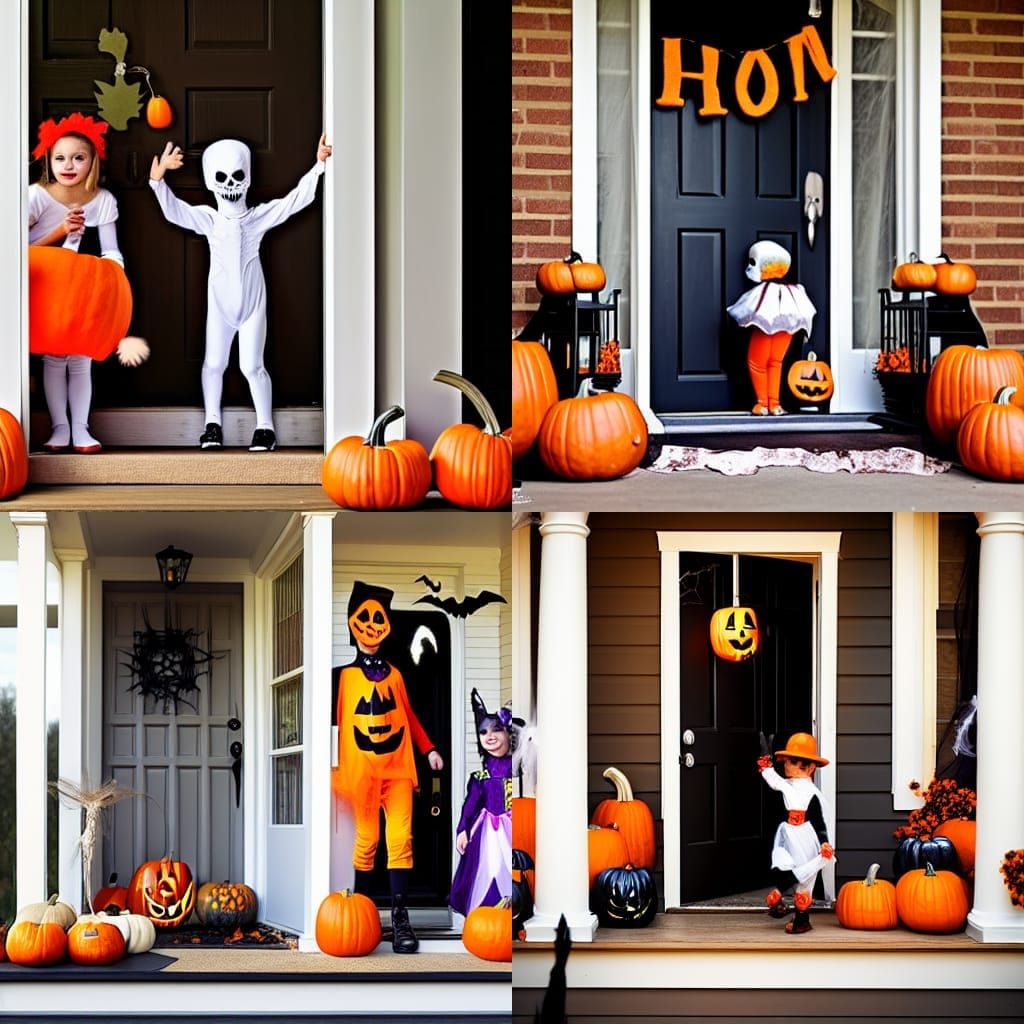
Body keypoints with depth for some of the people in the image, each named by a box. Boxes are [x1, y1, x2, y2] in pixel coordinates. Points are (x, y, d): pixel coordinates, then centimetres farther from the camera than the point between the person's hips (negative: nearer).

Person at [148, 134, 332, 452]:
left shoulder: (260, 216, -4)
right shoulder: (208, 219, -5)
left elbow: (296, 199, -10)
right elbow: (174, 210, -18)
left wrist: (318, 166, -21)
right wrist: (158, 181, -35)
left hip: (253, 303, -1)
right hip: (220, 304, 1)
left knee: (252, 366, -2)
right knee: (214, 363, 6)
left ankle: (265, 426, 9)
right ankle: (213, 424, 20)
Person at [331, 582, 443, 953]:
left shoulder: (393, 673, 14)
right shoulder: (343, 673, 1)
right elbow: (333, 718, -1)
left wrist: (429, 750, 14)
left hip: (398, 767, 3)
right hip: (361, 768, -3)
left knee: (401, 839, -6)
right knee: (367, 839, 2)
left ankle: (400, 918, -7)